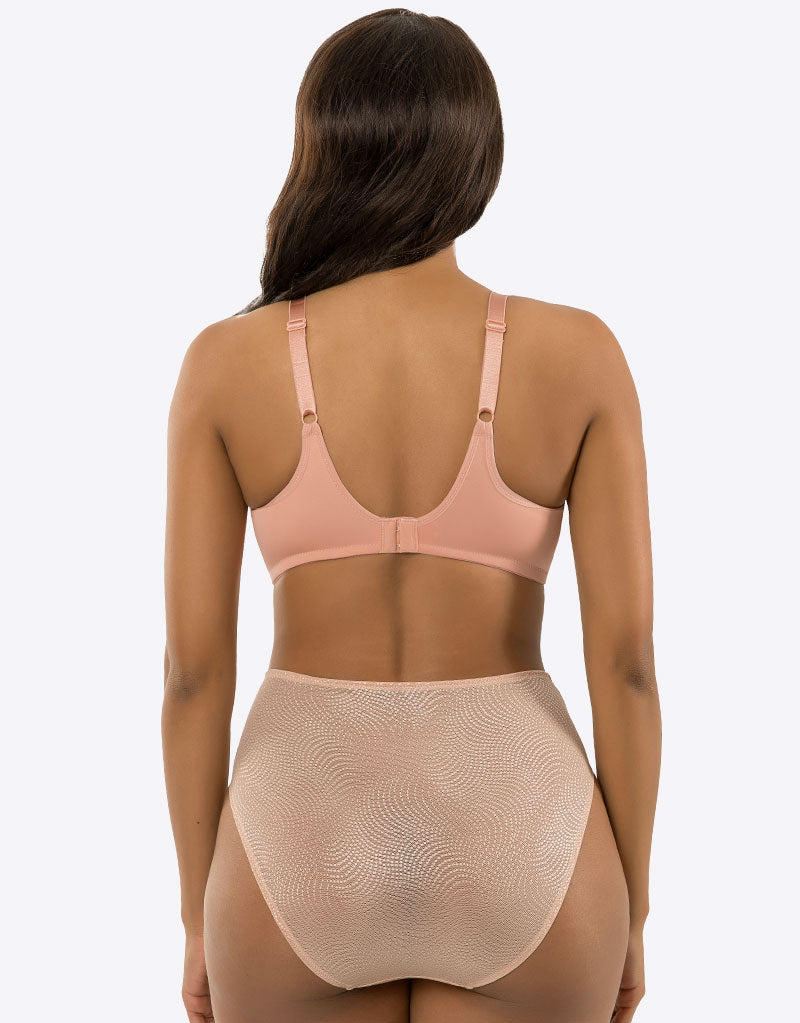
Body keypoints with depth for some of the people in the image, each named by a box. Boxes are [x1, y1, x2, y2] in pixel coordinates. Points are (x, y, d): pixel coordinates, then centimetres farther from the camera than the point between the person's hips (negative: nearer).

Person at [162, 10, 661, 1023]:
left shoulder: (227, 362, -7)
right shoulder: (578, 354, -7)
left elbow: (193, 664, -6)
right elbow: (626, 654, -7)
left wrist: (202, 918, 7)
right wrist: (629, 909, 6)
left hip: (303, 858, 0)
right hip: (515, 857, 0)